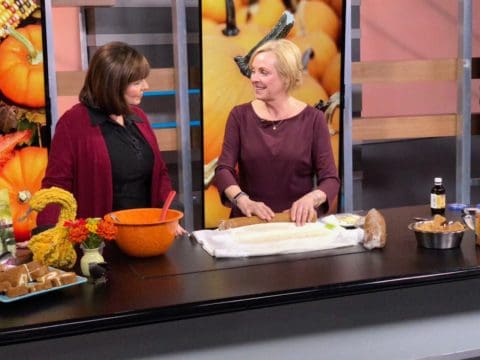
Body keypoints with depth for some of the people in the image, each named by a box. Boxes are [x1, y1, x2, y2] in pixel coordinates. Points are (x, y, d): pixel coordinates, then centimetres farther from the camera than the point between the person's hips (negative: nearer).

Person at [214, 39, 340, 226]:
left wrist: (311, 198, -22)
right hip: (248, 224, 1)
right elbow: (223, 169, -2)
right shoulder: (240, 115, 5)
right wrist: (244, 201, -21)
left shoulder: (312, 119, 1)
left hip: (298, 223, -1)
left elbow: (330, 178, -2)